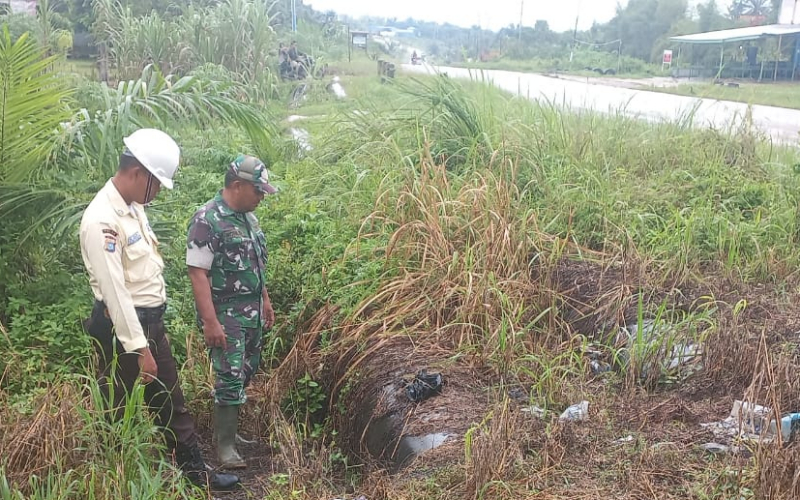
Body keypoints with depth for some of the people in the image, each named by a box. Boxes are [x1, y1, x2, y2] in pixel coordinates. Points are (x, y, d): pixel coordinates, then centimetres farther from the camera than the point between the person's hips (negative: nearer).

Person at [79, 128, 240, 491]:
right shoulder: (102, 220, -23)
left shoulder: (134, 207, 6)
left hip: (150, 320, 9)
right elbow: (114, 291, -25)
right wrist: (139, 349, -22)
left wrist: (152, 329, 18)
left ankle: (195, 471, 31)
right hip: (122, 327, -9)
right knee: (122, 412, 9)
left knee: (171, 402, 18)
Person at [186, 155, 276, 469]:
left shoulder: (248, 217, 8)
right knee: (230, 377, -2)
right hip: (225, 316, -8)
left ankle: (228, 422, 33)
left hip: (252, 313, 8)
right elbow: (197, 272, -20)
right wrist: (210, 321, -23)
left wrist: (266, 302, 20)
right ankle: (225, 445, 12)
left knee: (247, 372, 16)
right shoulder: (207, 220, -17)